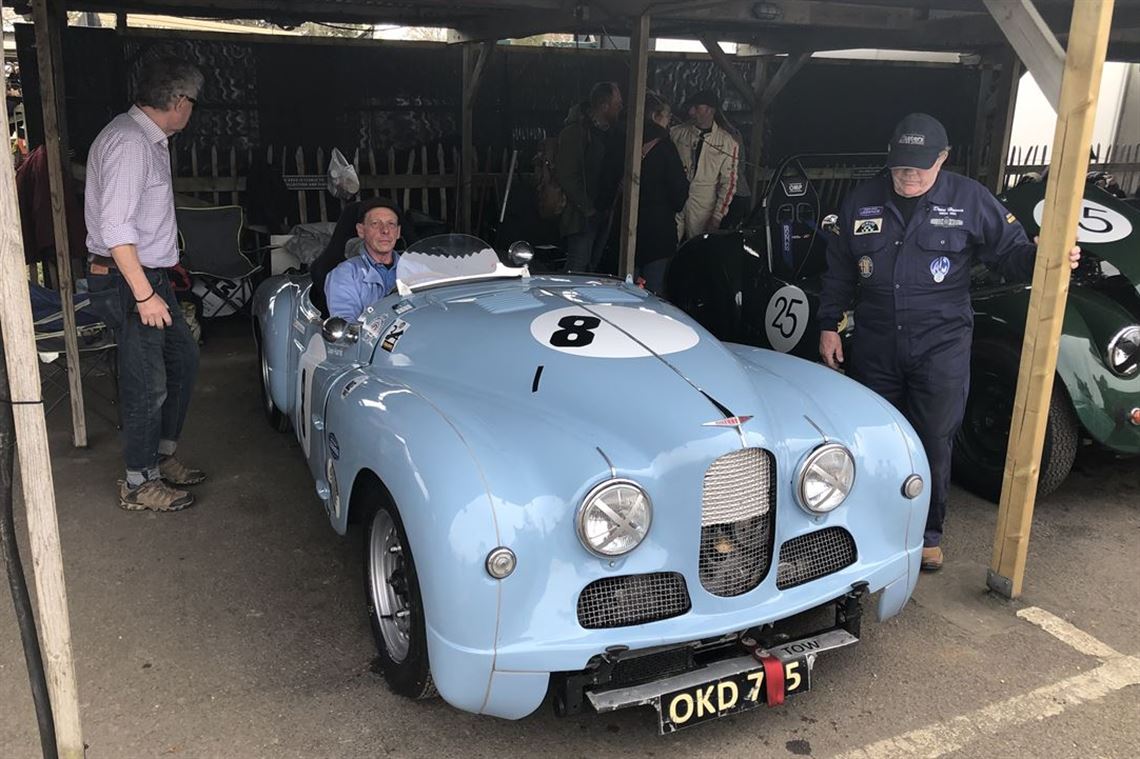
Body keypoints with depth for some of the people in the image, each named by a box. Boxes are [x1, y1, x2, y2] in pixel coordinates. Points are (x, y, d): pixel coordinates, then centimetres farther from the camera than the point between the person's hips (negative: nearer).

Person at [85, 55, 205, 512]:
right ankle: (139, 483, 13)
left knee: (183, 358, 18)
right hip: (126, 280, -11)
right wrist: (144, 295, -26)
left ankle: (161, 456, 30)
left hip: (150, 273, 11)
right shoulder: (129, 142, -21)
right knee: (147, 384, -2)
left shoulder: (150, 139, 11)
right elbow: (115, 228, -26)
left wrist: (165, 262, 29)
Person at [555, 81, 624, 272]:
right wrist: (587, 209, -15)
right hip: (582, 218, -8)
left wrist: (610, 208, 5)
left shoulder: (610, 132, 13)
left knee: (593, 268, 11)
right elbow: (566, 175, -16)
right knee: (577, 270, -8)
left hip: (604, 213, 8)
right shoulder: (576, 131, -11)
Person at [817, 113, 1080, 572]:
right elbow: (839, 271, 11)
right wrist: (829, 326, 8)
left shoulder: (971, 201, -2)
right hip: (875, 347, 3)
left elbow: (1010, 254, 2)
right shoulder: (861, 202, 4)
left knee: (933, 445, 5)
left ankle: (928, 534, 24)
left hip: (941, 348, -2)